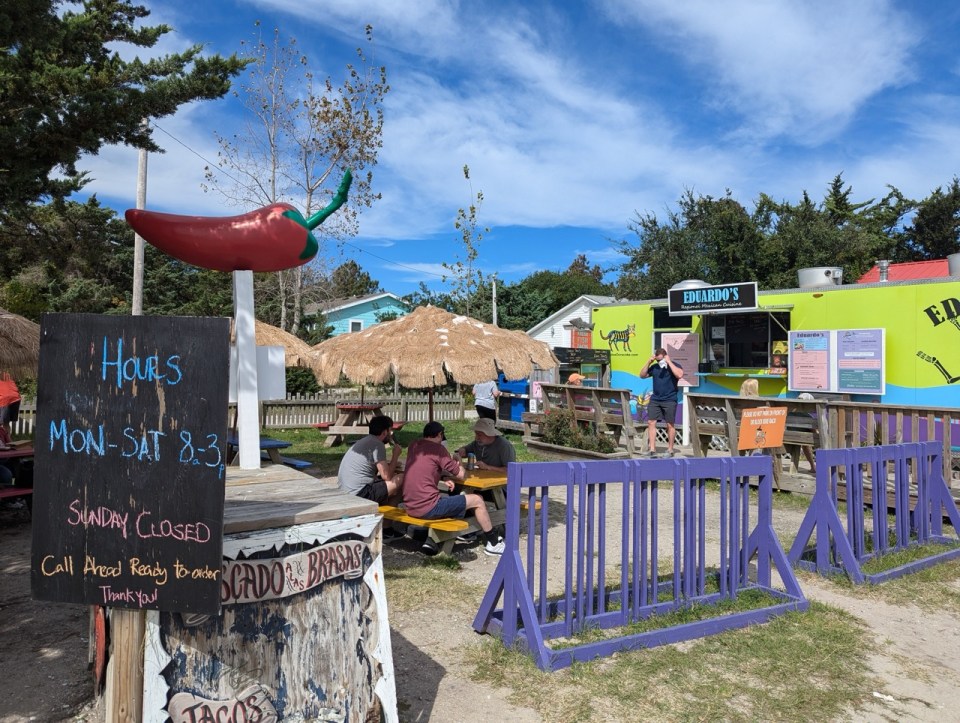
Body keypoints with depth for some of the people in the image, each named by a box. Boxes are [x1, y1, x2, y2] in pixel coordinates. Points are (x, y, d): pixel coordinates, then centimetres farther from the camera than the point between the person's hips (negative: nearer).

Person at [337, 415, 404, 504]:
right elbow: (387, 476, -12)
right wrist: (396, 455, 1)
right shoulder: (377, 445, -11)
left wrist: (393, 463, 21)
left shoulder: (364, 441, 18)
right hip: (359, 497, -10)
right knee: (401, 479, -11)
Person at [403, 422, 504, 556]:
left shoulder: (413, 446, 12)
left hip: (410, 507, 8)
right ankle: (492, 543, 19)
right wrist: (458, 463, 18)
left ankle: (430, 540, 20)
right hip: (427, 508, -8)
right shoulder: (438, 448, -8)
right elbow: (461, 475, -4)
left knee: (447, 498, 34)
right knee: (477, 500, 5)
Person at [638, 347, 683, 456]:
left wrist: (669, 362, -17)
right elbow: (642, 375, 12)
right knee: (651, 422, -1)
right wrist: (648, 362, 2)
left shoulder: (674, 365, -3)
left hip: (669, 400, -5)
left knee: (670, 425, 2)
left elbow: (679, 375, -22)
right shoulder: (654, 367, 11)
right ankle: (652, 449, 4)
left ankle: (670, 450, 12)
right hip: (655, 399, 5)